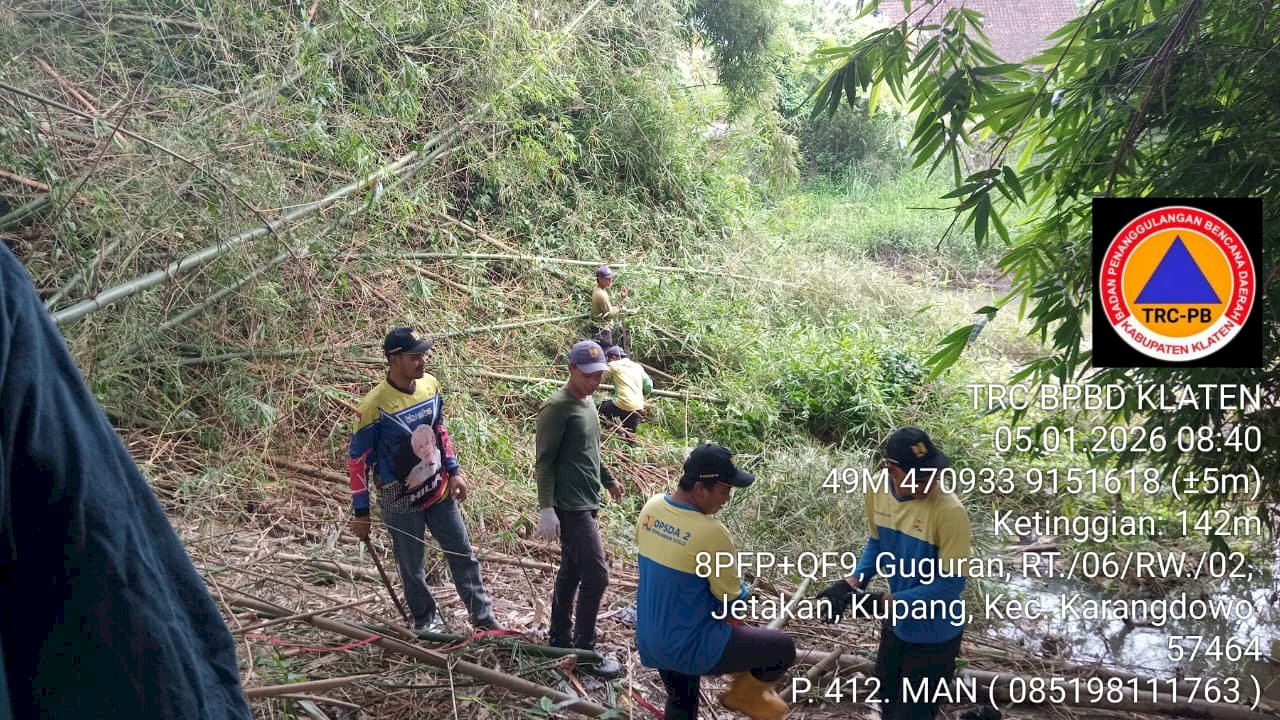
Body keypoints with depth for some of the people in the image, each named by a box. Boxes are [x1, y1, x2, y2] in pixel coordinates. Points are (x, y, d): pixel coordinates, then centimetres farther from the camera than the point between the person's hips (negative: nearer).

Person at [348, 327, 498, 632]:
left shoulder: (430, 385, -6)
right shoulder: (375, 406, -24)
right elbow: (358, 460, -15)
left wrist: (454, 471, 7)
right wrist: (361, 513, -11)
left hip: (439, 491, 5)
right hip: (401, 503, -5)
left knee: (463, 554, 13)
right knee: (412, 568, 12)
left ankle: (484, 618, 26)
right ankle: (427, 621, 34)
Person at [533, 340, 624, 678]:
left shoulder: (587, 403, 12)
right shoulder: (557, 408, -16)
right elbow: (544, 461, -17)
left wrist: (608, 479, 32)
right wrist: (546, 508, -22)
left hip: (586, 501, 9)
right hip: (570, 506, -9)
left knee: (571, 571, 17)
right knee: (596, 575, -8)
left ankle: (560, 635, 29)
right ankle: (586, 650, 3)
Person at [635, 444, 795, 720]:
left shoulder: (651, 507, -4)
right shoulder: (709, 532, -27)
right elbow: (734, 599, -14)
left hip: (650, 640, 8)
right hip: (688, 647, -8)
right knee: (784, 647, 5)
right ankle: (746, 693, 25)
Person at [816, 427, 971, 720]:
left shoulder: (950, 512, -30)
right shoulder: (877, 491, -12)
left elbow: (951, 583, -25)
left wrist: (885, 602, -27)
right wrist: (852, 582, -12)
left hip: (934, 635, -6)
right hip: (896, 623, 6)